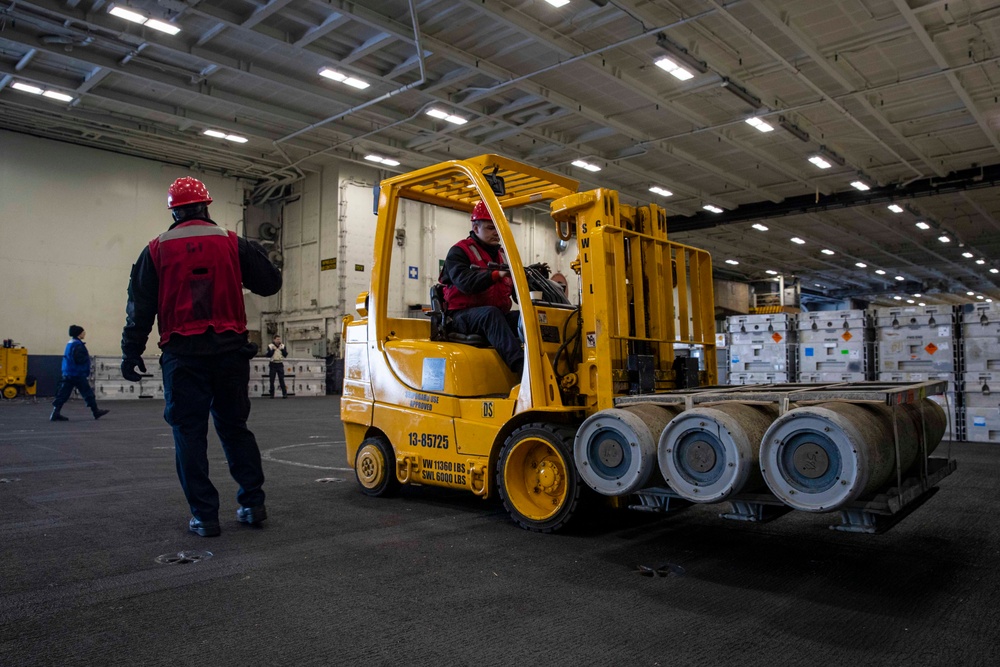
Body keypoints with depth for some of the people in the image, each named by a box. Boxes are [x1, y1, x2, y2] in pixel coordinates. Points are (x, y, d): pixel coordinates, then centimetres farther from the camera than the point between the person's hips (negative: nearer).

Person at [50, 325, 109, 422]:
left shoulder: (70, 343, 16)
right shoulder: (77, 345, -16)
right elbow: (79, 359, -24)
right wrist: (87, 357, -7)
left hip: (68, 373, 9)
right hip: (77, 374, -9)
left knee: (63, 394, 6)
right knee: (88, 393, 1)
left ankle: (55, 414, 3)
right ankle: (96, 412, 9)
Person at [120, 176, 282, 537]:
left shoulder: (157, 249, 3)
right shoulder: (232, 243, 2)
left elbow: (140, 307, 3)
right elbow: (270, 284, 7)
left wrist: (131, 352, 10)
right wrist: (254, 254, 25)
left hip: (182, 354, -1)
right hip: (230, 351, 2)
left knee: (190, 433, 5)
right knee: (235, 427, 13)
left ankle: (204, 515, 7)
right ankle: (252, 504, 15)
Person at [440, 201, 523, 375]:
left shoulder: (502, 255, 21)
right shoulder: (459, 252, 1)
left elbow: (516, 290, 13)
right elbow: (465, 282, -20)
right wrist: (497, 274, -30)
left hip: (497, 313, 6)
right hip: (464, 315, -6)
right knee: (491, 313, -37)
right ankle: (520, 364, -53)